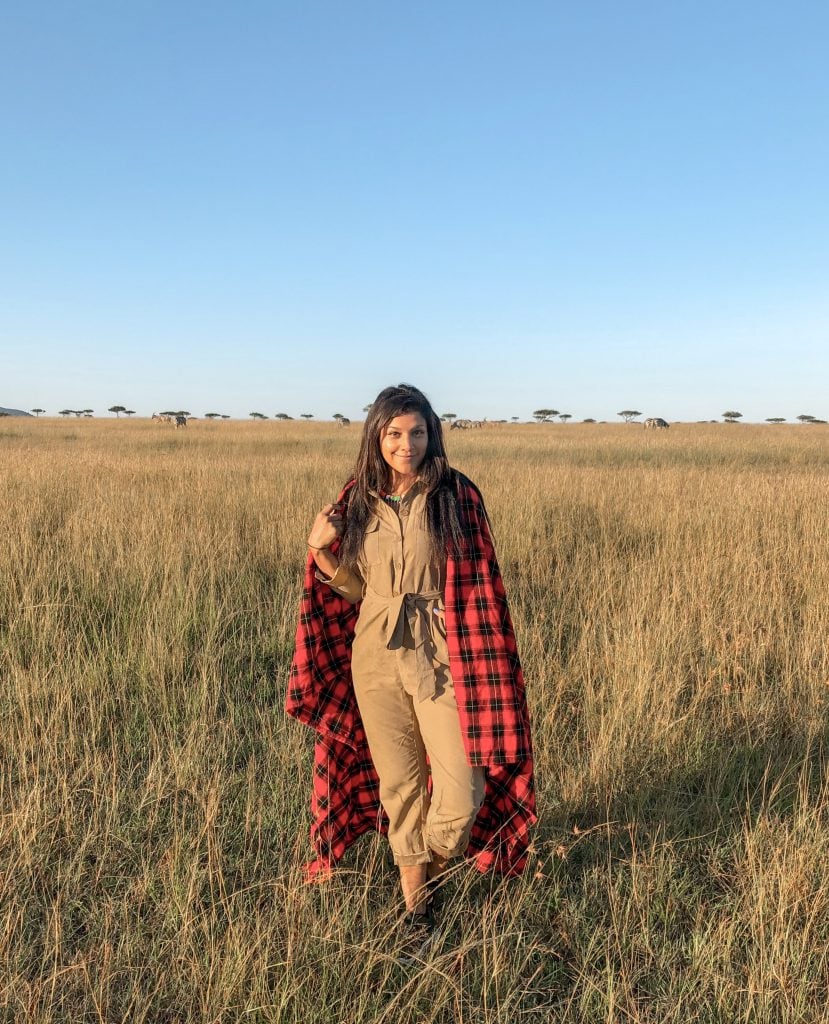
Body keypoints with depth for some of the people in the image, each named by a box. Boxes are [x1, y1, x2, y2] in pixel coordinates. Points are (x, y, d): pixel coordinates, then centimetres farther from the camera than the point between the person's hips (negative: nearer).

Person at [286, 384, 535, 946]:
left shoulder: (457, 496, -7)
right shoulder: (357, 500, 3)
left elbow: (479, 588, -4)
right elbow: (356, 588, 9)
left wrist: (480, 672, -8)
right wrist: (321, 552, -9)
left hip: (439, 657, -2)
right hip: (374, 659, 3)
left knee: (462, 792, -5)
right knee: (397, 783, 14)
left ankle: (432, 864, 29)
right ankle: (414, 895, 35)